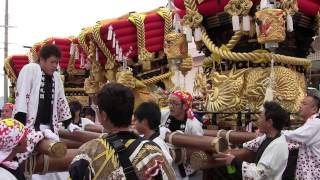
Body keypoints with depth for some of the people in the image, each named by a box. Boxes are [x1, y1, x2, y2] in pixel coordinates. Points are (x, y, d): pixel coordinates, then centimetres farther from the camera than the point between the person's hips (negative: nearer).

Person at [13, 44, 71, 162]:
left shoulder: (56, 77, 16)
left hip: (48, 125, 7)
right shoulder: (29, 69, -7)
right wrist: (20, 120, -24)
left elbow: (61, 100, 23)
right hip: (29, 123, -6)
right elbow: (21, 94, -15)